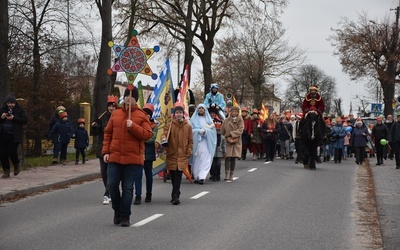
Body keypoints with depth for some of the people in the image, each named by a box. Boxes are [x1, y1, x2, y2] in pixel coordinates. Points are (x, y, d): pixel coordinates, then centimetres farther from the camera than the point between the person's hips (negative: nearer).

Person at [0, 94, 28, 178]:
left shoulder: (20, 110, -1)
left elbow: (25, 120, -7)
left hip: (14, 136, -4)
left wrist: (14, 118, -17)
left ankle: (16, 166, 21)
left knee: (12, 152, -11)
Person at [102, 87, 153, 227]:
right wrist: (106, 151, 3)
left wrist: (133, 126, -19)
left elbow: (148, 134, -8)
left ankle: (125, 217, 9)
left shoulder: (142, 116, 1)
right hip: (114, 157, 3)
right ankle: (117, 210, 23)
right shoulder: (115, 114, 10)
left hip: (133, 159, -3)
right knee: (112, 184, 0)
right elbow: (108, 133, 12)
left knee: (127, 188, 1)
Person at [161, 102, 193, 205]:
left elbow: (190, 140, 9)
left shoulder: (188, 126, 5)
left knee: (178, 174, -11)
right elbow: (164, 134, -11)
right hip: (172, 154, 1)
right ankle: (176, 194, 25)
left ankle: (175, 195, -12)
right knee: (173, 175, 7)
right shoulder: (169, 125, 3)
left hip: (182, 155, -1)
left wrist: (189, 153, 1)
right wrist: (164, 140, -33)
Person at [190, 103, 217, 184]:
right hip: (196, 141, -1)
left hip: (206, 142, 1)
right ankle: (196, 176, 3)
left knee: (205, 159, -12)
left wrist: (205, 131, -8)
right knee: (196, 159, -4)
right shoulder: (194, 119, 11)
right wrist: (200, 131, -12)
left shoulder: (208, 119, 16)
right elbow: (191, 130, 0)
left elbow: (212, 130, 10)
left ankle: (202, 177, -18)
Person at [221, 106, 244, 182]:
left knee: (233, 159, 3)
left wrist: (230, 134, -14)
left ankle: (231, 176, 8)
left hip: (236, 142, 1)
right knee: (228, 158, -10)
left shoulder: (240, 120, 3)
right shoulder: (226, 121, 5)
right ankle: (227, 176, -12)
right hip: (228, 142, -1)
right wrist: (228, 138, -4)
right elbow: (222, 132, 7)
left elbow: (240, 130, -8)